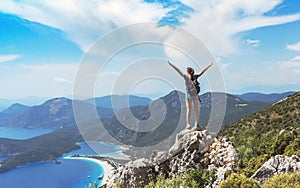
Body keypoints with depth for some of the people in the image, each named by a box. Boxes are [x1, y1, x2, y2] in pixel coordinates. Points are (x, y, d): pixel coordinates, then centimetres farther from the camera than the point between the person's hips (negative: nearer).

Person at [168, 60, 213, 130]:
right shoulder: (195, 77, 1)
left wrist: (171, 64, -6)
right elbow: (202, 72, 8)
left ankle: (188, 124, 1)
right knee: (196, 110, 6)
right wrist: (209, 65, 18)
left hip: (189, 95, -2)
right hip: (195, 95, 2)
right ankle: (196, 124, 1)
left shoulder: (186, 77, -6)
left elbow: (178, 70, -8)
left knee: (188, 109, 4)